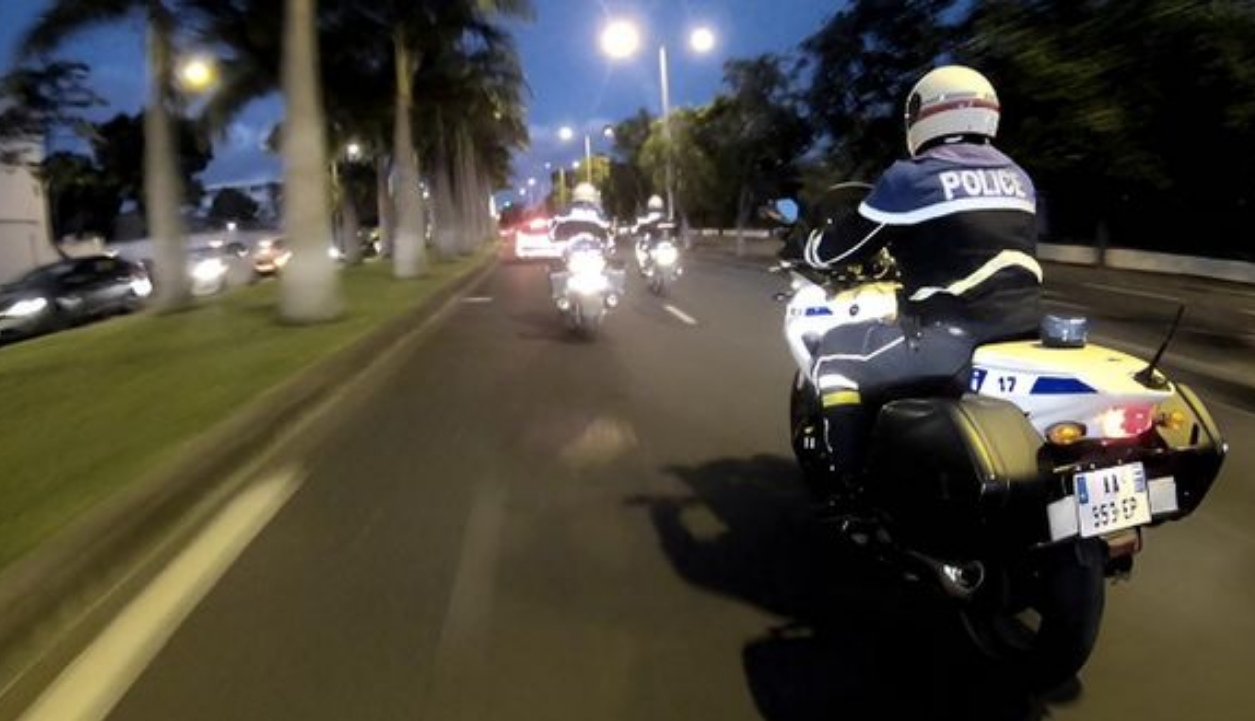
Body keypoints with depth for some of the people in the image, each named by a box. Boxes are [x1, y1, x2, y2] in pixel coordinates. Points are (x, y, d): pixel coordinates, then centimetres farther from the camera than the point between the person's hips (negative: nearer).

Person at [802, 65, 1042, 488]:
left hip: (953, 337, -8)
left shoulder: (911, 177, -5)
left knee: (837, 355, 7)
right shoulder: (1018, 178, 16)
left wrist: (811, 246, 24)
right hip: (1023, 335, 8)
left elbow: (837, 249, 0)